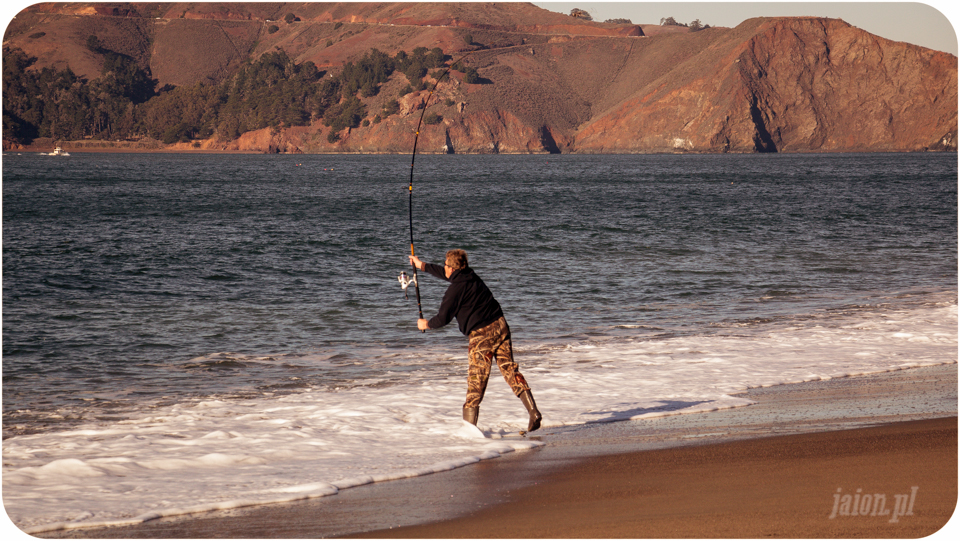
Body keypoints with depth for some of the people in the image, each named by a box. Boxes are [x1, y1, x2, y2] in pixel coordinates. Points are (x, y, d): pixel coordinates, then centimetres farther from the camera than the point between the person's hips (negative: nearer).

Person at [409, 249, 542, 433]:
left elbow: (443, 318, -6)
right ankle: (533, 412, -3)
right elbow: (446, 275, 32)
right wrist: (422, 265, 42)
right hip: (500, 325, 7)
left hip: (481, 334, -7)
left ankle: (469, 423, 4)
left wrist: (426, 324, 15)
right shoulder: (471, 276, 12)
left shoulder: (456, 289, -12)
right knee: (509, 369, 7)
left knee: (476, 379, -1)